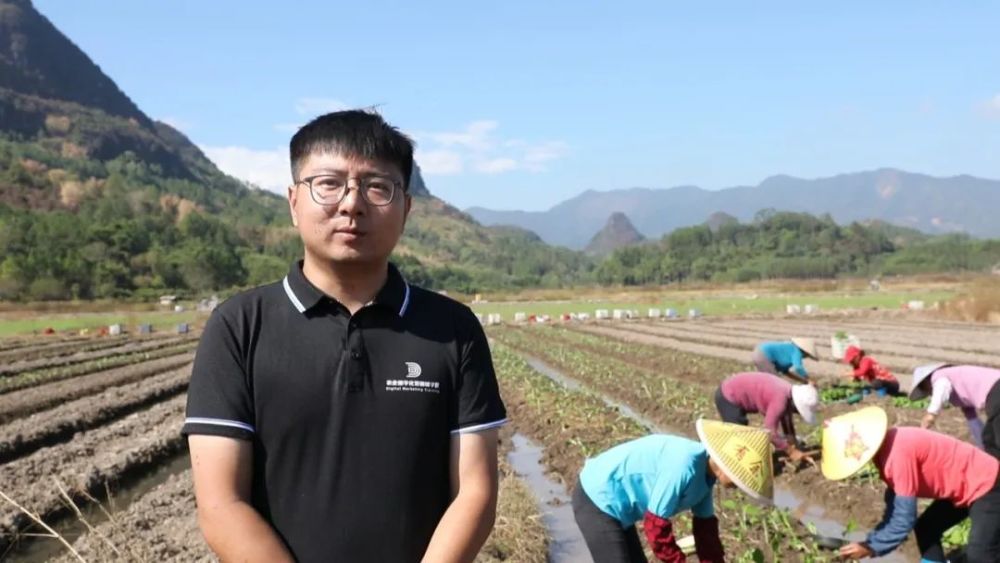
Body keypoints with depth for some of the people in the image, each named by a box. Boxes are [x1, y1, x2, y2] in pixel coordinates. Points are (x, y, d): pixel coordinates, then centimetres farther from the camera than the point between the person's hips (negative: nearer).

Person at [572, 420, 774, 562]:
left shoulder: (705, 475, 2)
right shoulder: (684, 466, -28)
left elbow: (705, 528, 12)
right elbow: (655, 525, -22)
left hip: (611, 502, 10)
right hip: (597, 499, -10)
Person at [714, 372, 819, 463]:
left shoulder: (789, 393, -2)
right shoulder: (780, 399, -30)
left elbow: (787, 422, 12)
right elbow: (770, 431, -26)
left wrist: (794, 448, 8)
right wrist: (791, 451, -16)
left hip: (731, 392, 10)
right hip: (728, 398, -10)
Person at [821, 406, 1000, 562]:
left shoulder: (897, 455, -30)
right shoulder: (886, 449, -1)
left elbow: (905, 518, -27)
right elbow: (895, 505, 7)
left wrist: (871, 547, -18)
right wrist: (873, 541, -1)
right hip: (962, 484, 11)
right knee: (926, 530, 17)